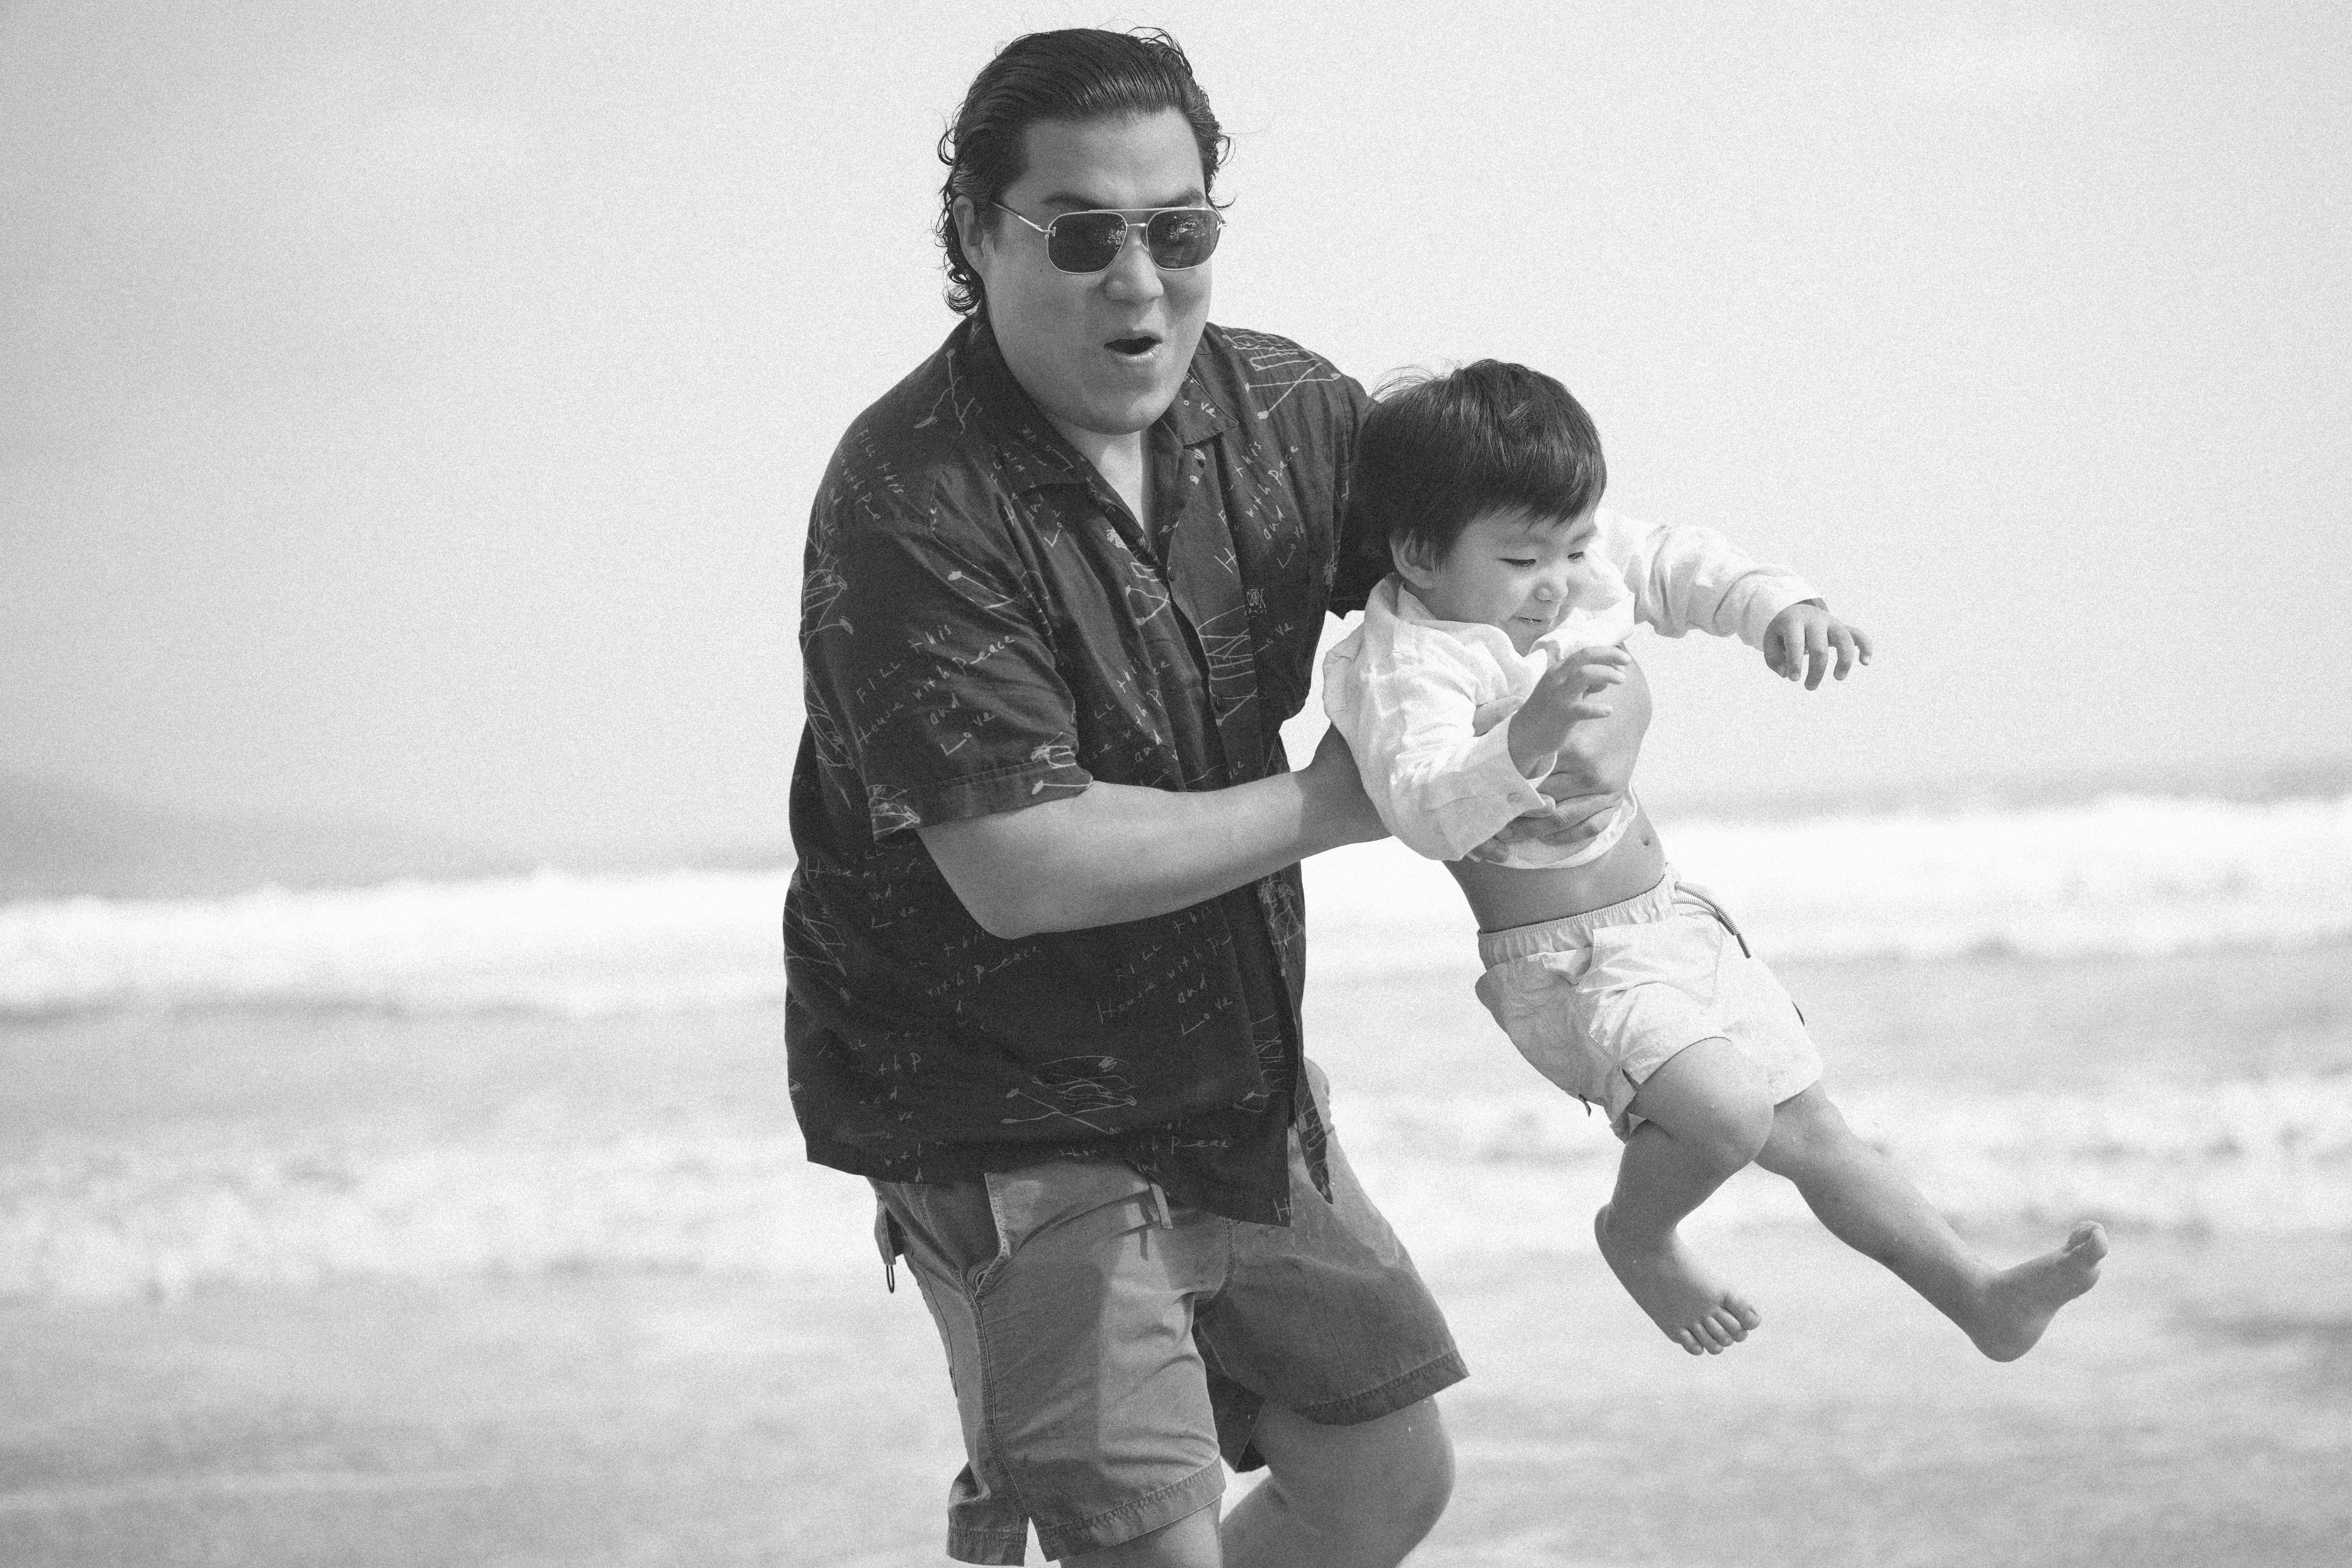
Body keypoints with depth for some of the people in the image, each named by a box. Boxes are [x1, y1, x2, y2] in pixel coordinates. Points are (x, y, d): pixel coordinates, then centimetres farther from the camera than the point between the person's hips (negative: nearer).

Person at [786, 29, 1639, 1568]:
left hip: (1242, 1085, 7)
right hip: (1012, 1127, -7)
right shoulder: (911, 505, -24)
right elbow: (1026, 869, -28)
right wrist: (1336, 807, -18)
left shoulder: (1274, 406, -4)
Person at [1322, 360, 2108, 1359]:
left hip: (1674, 921, 8)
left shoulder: (1587, 564, 0)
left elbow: (1680, 569, 18)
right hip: (1563, 965, -8)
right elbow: (1424, 808, -36)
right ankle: (1637, 1235, 4)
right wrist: (1525, 740, -52)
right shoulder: (1406, 662, -22)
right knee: (1729, 1113, -27)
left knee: (1811, 1131, 15)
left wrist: (1779, 608, 0)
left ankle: (1980, 1299, 26)